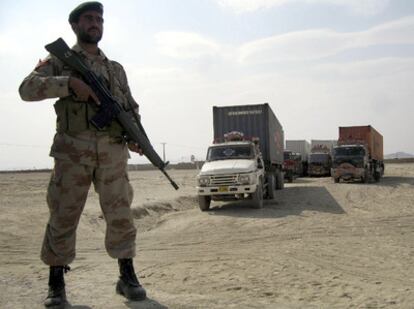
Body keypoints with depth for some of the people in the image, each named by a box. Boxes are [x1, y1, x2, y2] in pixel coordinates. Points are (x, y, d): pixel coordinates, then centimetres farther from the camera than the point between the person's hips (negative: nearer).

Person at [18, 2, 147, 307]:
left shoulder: (116, 69, 19)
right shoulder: (59, 61, 9)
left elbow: (131, 108, 18)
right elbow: (28, 88, -6)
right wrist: (70, 83, -18)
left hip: (112, 151, 3)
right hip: (72, 151, -2)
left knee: (120, 215, 0)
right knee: (63, 216, 0)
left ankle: (127, 277, 11)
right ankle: (56, 282, 12)